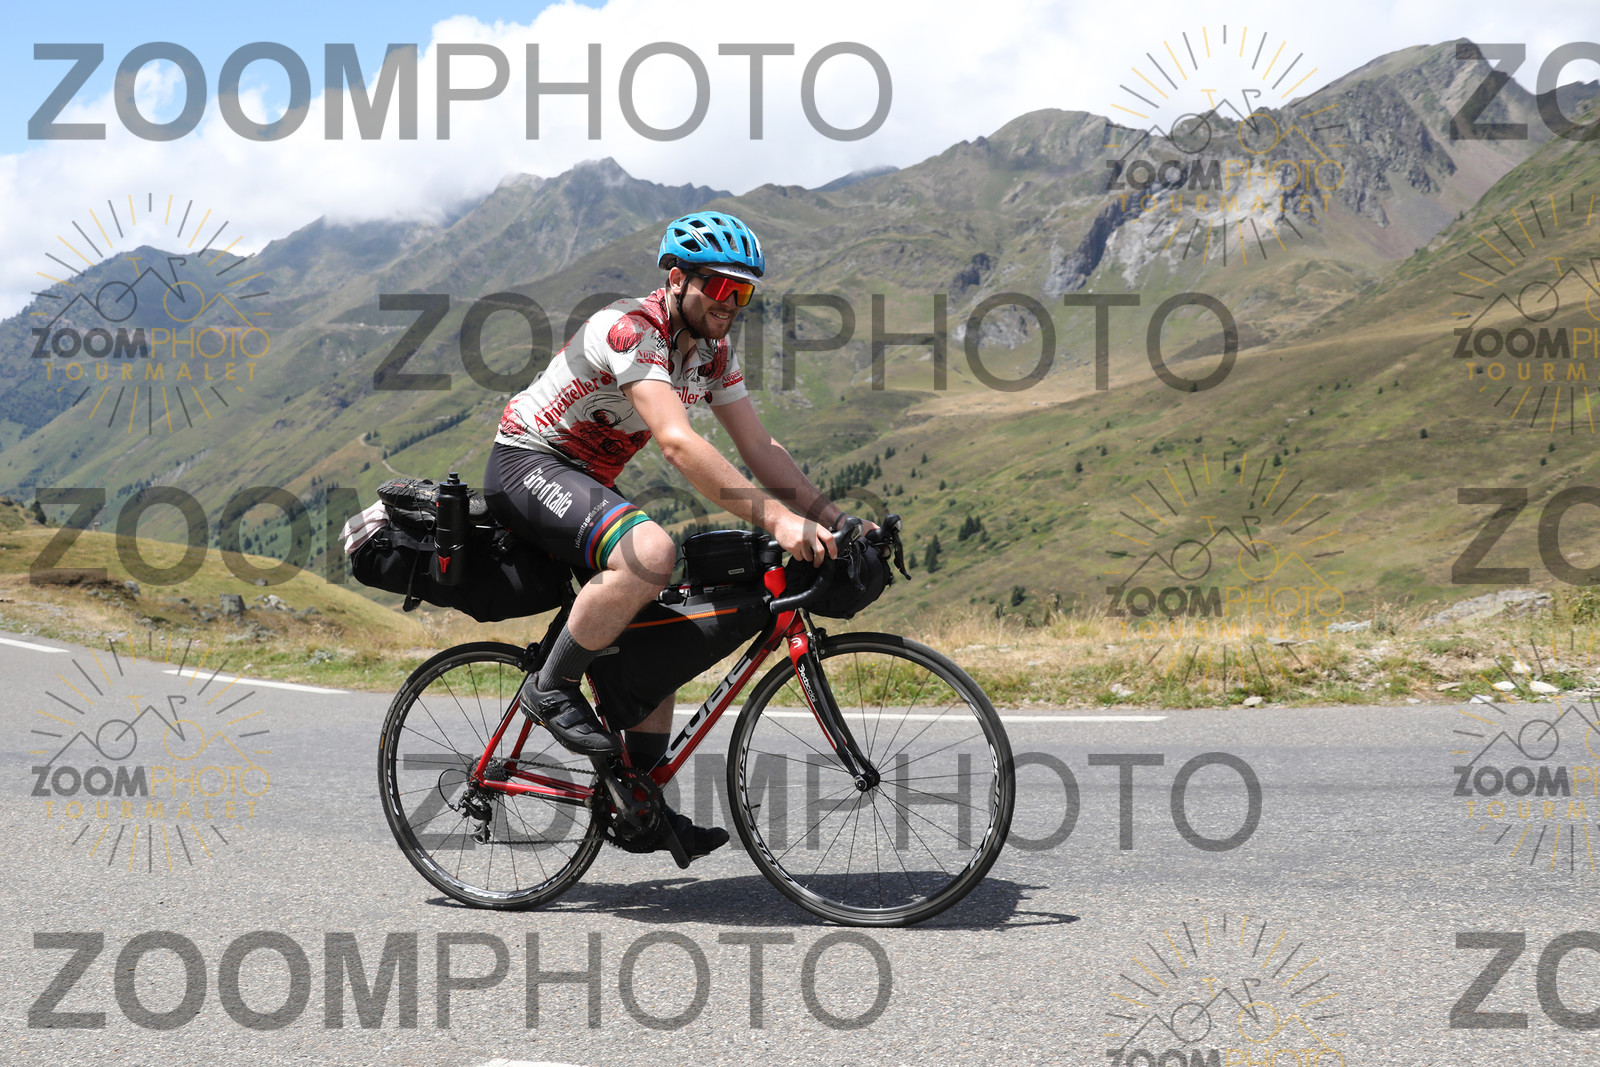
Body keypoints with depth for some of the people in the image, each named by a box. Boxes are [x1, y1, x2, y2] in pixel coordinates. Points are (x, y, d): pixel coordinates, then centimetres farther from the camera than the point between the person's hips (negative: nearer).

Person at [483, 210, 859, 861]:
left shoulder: (713, 352, 3)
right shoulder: (630, 330, -25)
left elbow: (759, 448, 2)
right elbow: (678, 444, -36)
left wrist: (830, 517, -11)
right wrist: (774, 518, -41)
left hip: (585, 483, 9)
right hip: (527, 465, -9)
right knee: (650, 552, -34)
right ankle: (552, 688, -16)